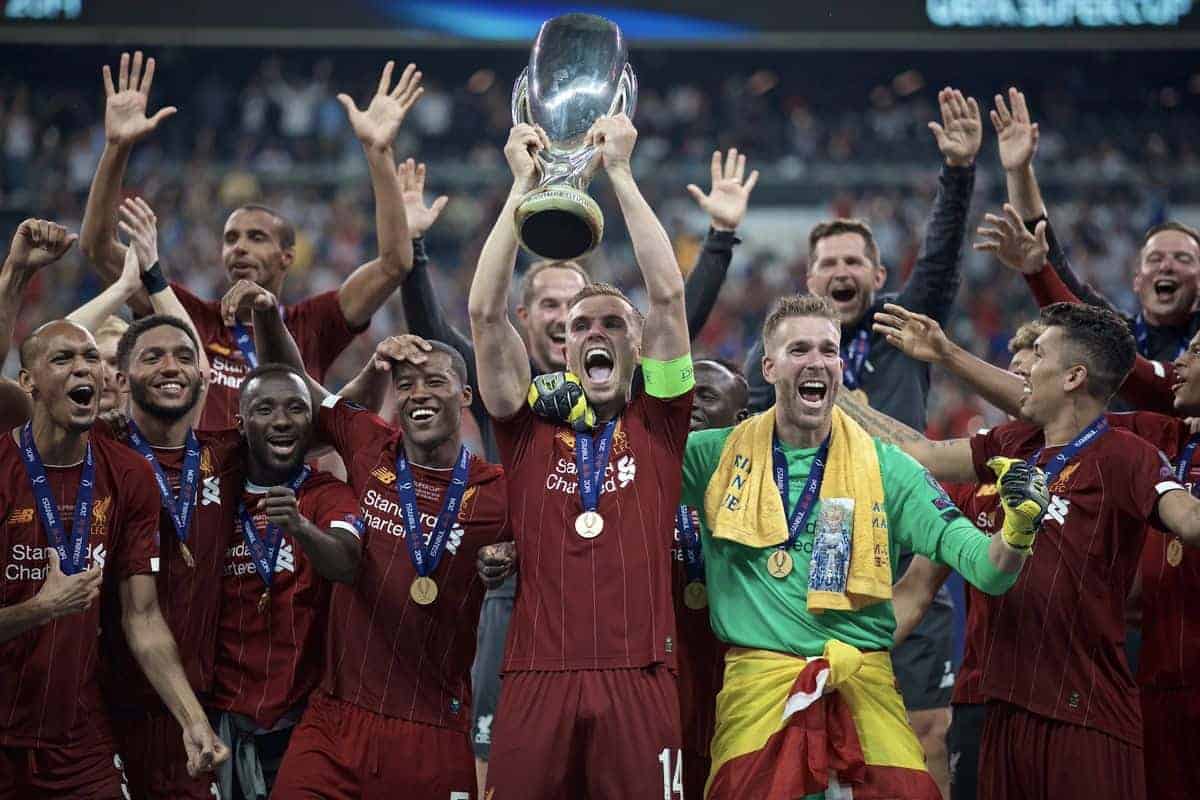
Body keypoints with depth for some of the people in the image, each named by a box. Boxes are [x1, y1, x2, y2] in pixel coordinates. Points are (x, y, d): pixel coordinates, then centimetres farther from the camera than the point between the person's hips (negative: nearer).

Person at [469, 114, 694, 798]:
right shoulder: (531, 424, 13)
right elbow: (486, 312, 3)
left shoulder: (657, 425, 11)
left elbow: (669, 296, 2)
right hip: (538, 678, 1)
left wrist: (620, 172, 2)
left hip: (639, 679, 0)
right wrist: (523, 185, 2)